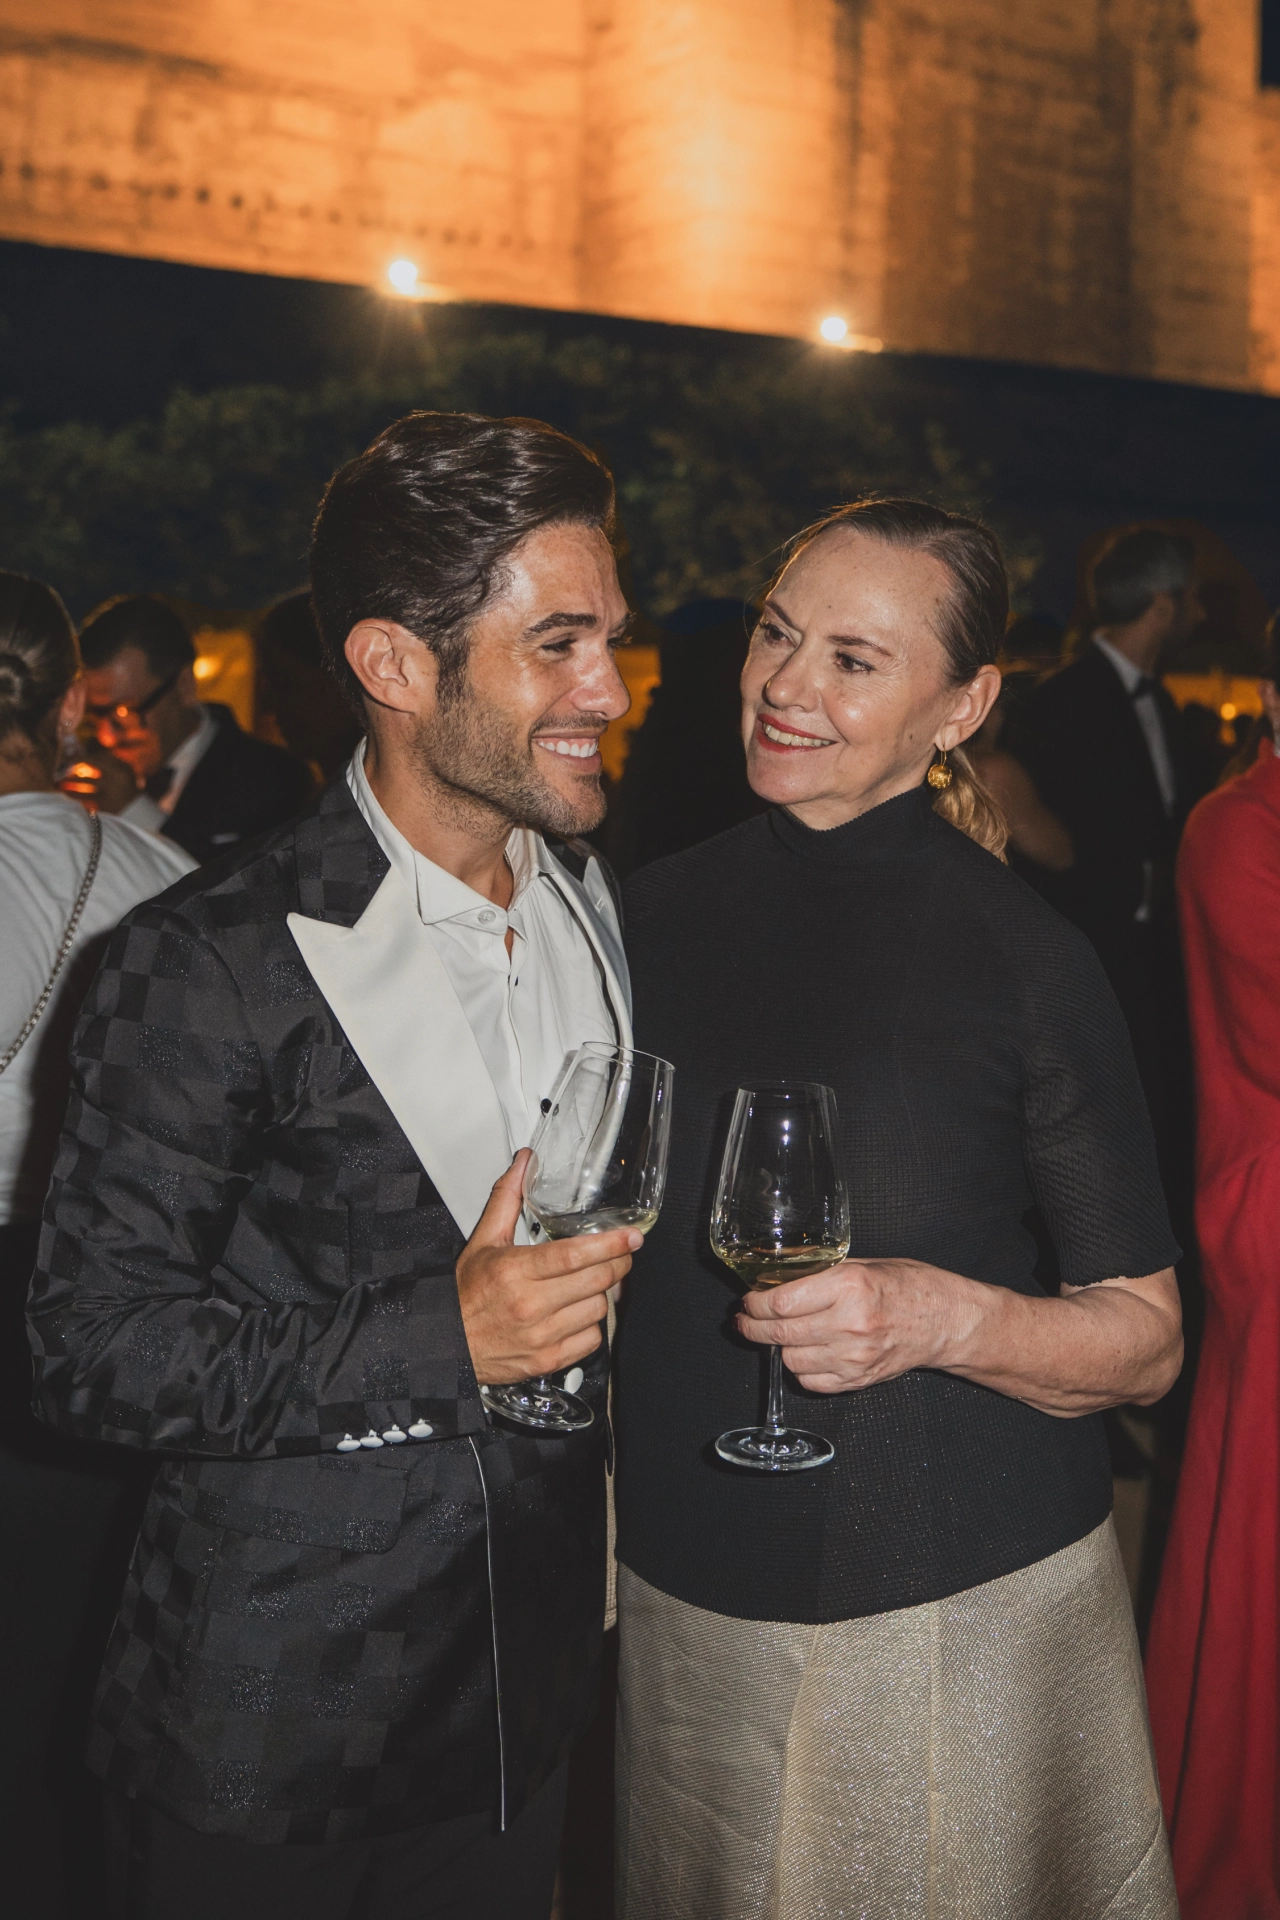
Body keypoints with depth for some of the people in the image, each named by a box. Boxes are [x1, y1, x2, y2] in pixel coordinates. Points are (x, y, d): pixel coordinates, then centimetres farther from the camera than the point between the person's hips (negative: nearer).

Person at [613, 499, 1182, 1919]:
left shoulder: (1020, 954, -11)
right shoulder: (653, 917, 1)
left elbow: (1146, 1337, -8)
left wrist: (948, 1316, -25)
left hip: (969, 1598, -3)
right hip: (686, 1597, 4)